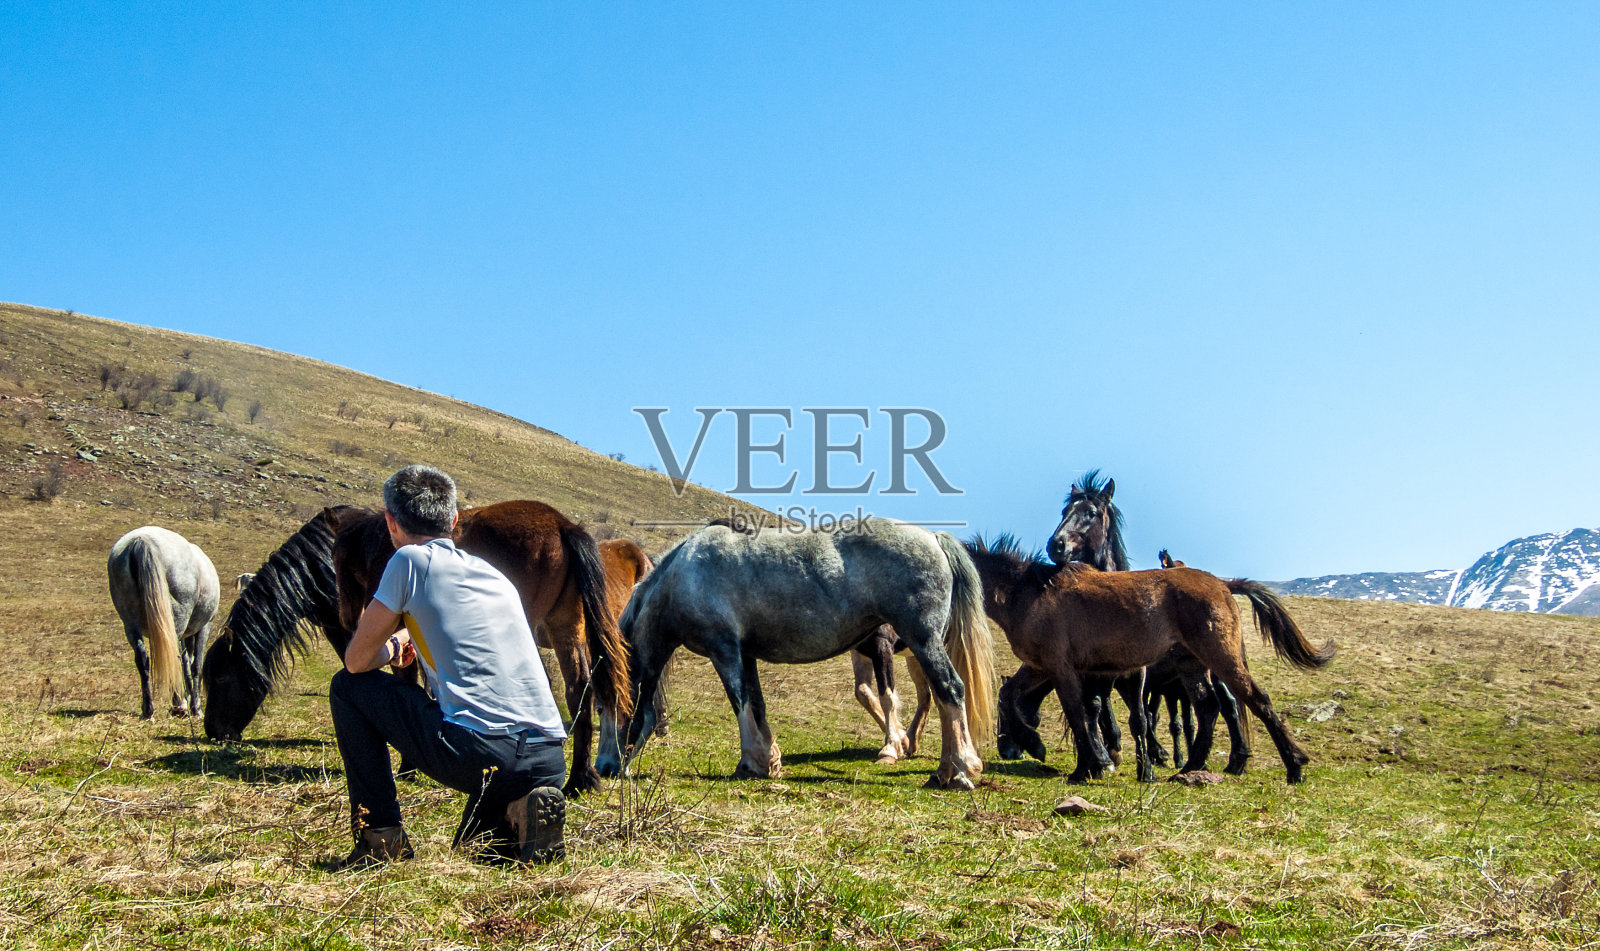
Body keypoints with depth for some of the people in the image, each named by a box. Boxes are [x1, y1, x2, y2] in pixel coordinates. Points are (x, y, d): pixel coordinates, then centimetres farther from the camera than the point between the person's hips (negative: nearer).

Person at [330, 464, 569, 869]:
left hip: (477, 753, -6)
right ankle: (523, 812, 3)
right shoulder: (495, 575, 21)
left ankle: (382, 836, 12)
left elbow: (357, 661, 8)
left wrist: (393, 647, 27)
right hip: (548, 760, 7)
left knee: (348, 689, 16)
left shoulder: (411, 560, 2)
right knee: (477, 844, 36)